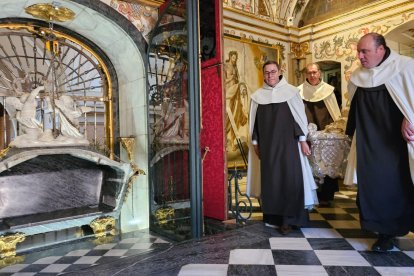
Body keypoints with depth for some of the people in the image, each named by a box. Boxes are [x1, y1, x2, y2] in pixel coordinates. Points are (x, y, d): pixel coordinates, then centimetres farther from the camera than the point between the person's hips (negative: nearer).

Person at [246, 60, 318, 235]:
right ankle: (273, 217, 16)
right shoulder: (257, 96, 6)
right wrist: (255, 142, 8)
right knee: (270, 179, 4)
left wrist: (302, 140, -4)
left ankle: (287, 219, 6)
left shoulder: (290, 91, 0)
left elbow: (300, 116, 0)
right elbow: (254, 122, 10)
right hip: (267, 145, 2)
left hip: (288, 143, -2)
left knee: (290, 179, -5)